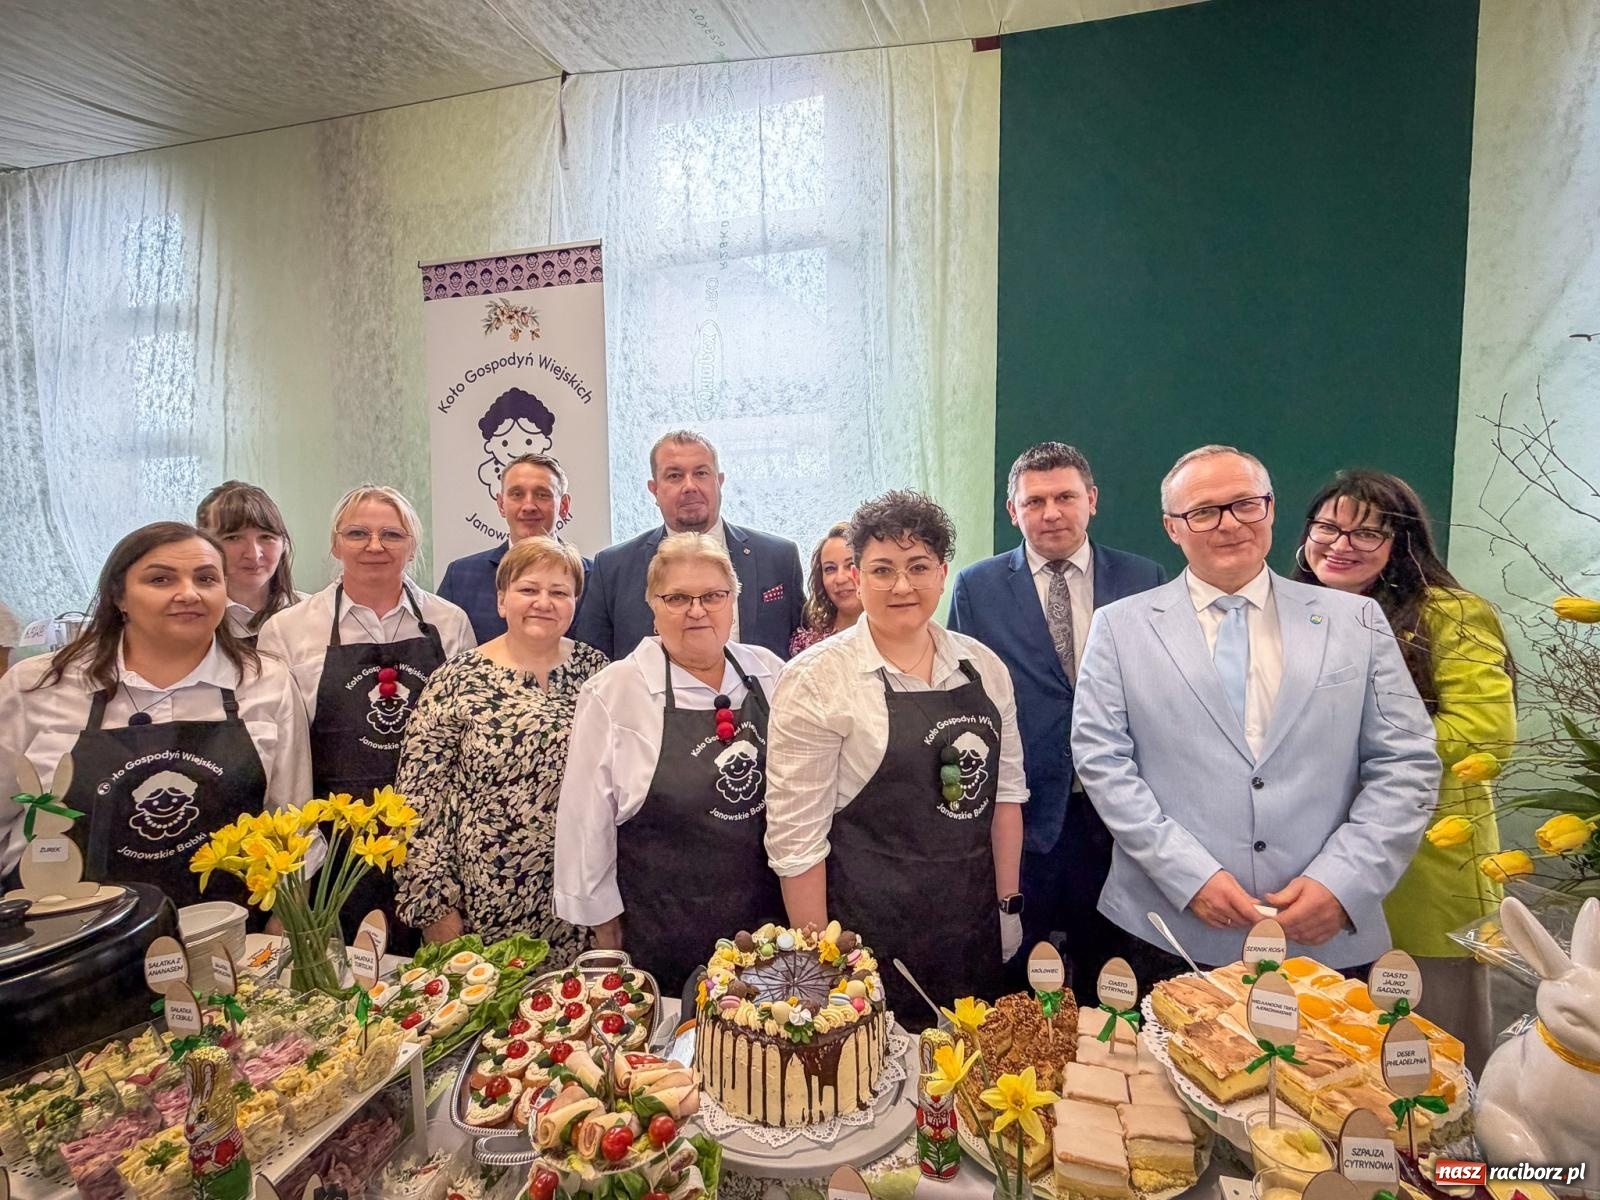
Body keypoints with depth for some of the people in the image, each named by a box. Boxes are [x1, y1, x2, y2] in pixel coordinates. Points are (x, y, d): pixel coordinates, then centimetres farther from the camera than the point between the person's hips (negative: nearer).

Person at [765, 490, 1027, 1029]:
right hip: (870, 934, -4)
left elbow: (1006, 789, 10)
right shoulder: (818, 678, -13)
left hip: (974, 927, 5)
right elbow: (795, 834, -13)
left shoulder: (983, 665, 3)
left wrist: (1009, 904, 7)